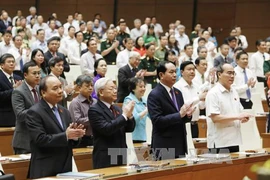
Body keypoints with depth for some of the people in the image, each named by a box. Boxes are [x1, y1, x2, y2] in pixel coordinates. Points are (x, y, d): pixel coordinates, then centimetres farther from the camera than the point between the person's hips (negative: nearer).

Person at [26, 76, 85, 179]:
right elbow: (40, 139, -19)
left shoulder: (64, 111, 14)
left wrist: (75, 135, -7)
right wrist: (66, 135, -22)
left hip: (66, 168, 7)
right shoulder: (34, 113, -9)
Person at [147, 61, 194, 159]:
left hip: (180, 145, 7)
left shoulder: (177, 93, 14)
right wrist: (179, 115, -21)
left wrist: (187, 115, -4)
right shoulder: (154, 95, -10)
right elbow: (157, 121, -17)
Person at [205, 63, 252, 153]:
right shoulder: (213, 93, -10)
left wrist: (243, 117, 0)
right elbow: (215, 118, -18)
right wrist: (237, 117, -20)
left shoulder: (234, 92, 15)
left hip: (234, 141, 7)